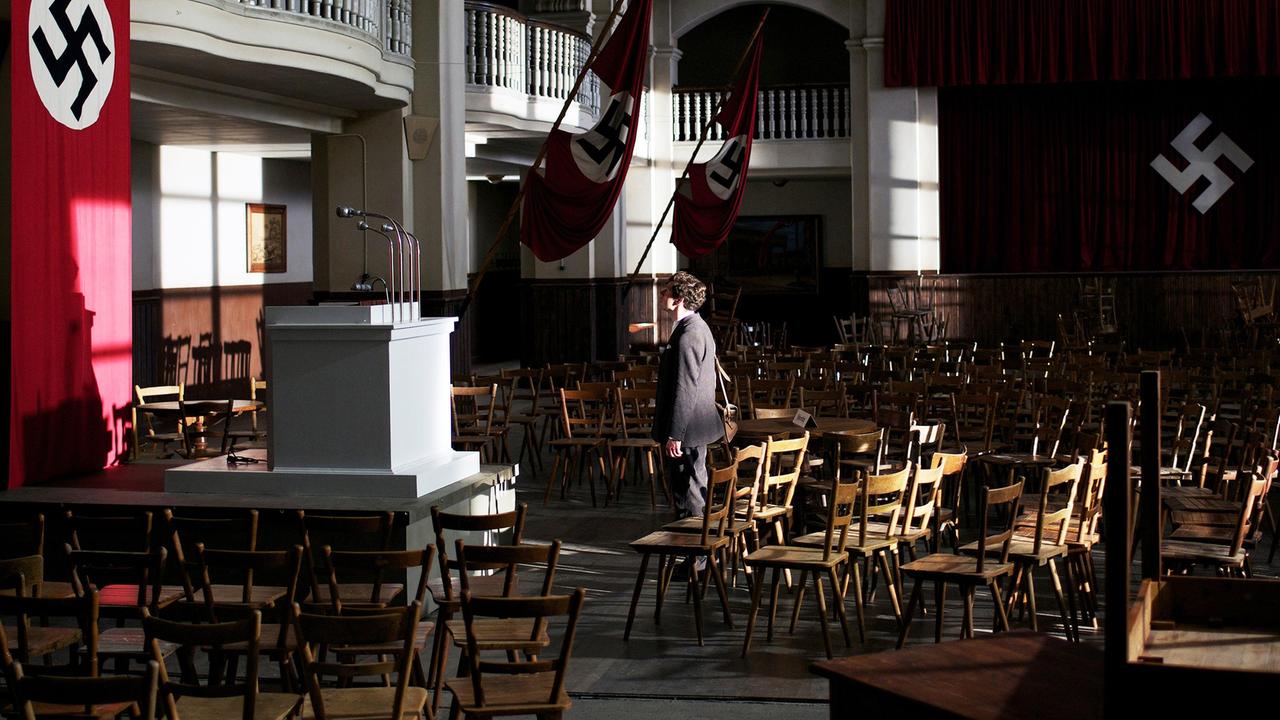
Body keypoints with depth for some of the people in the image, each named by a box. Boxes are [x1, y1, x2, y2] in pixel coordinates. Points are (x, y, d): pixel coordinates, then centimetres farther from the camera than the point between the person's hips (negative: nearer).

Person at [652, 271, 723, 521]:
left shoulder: (688, 335, -20)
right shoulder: (698, 328, 14)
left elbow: (685, 389, -24)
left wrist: (674, 435, -23)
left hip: (687, 430, -11)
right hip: (697, 426, 11)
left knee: (688, 494, -4)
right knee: (693, 487, 17)